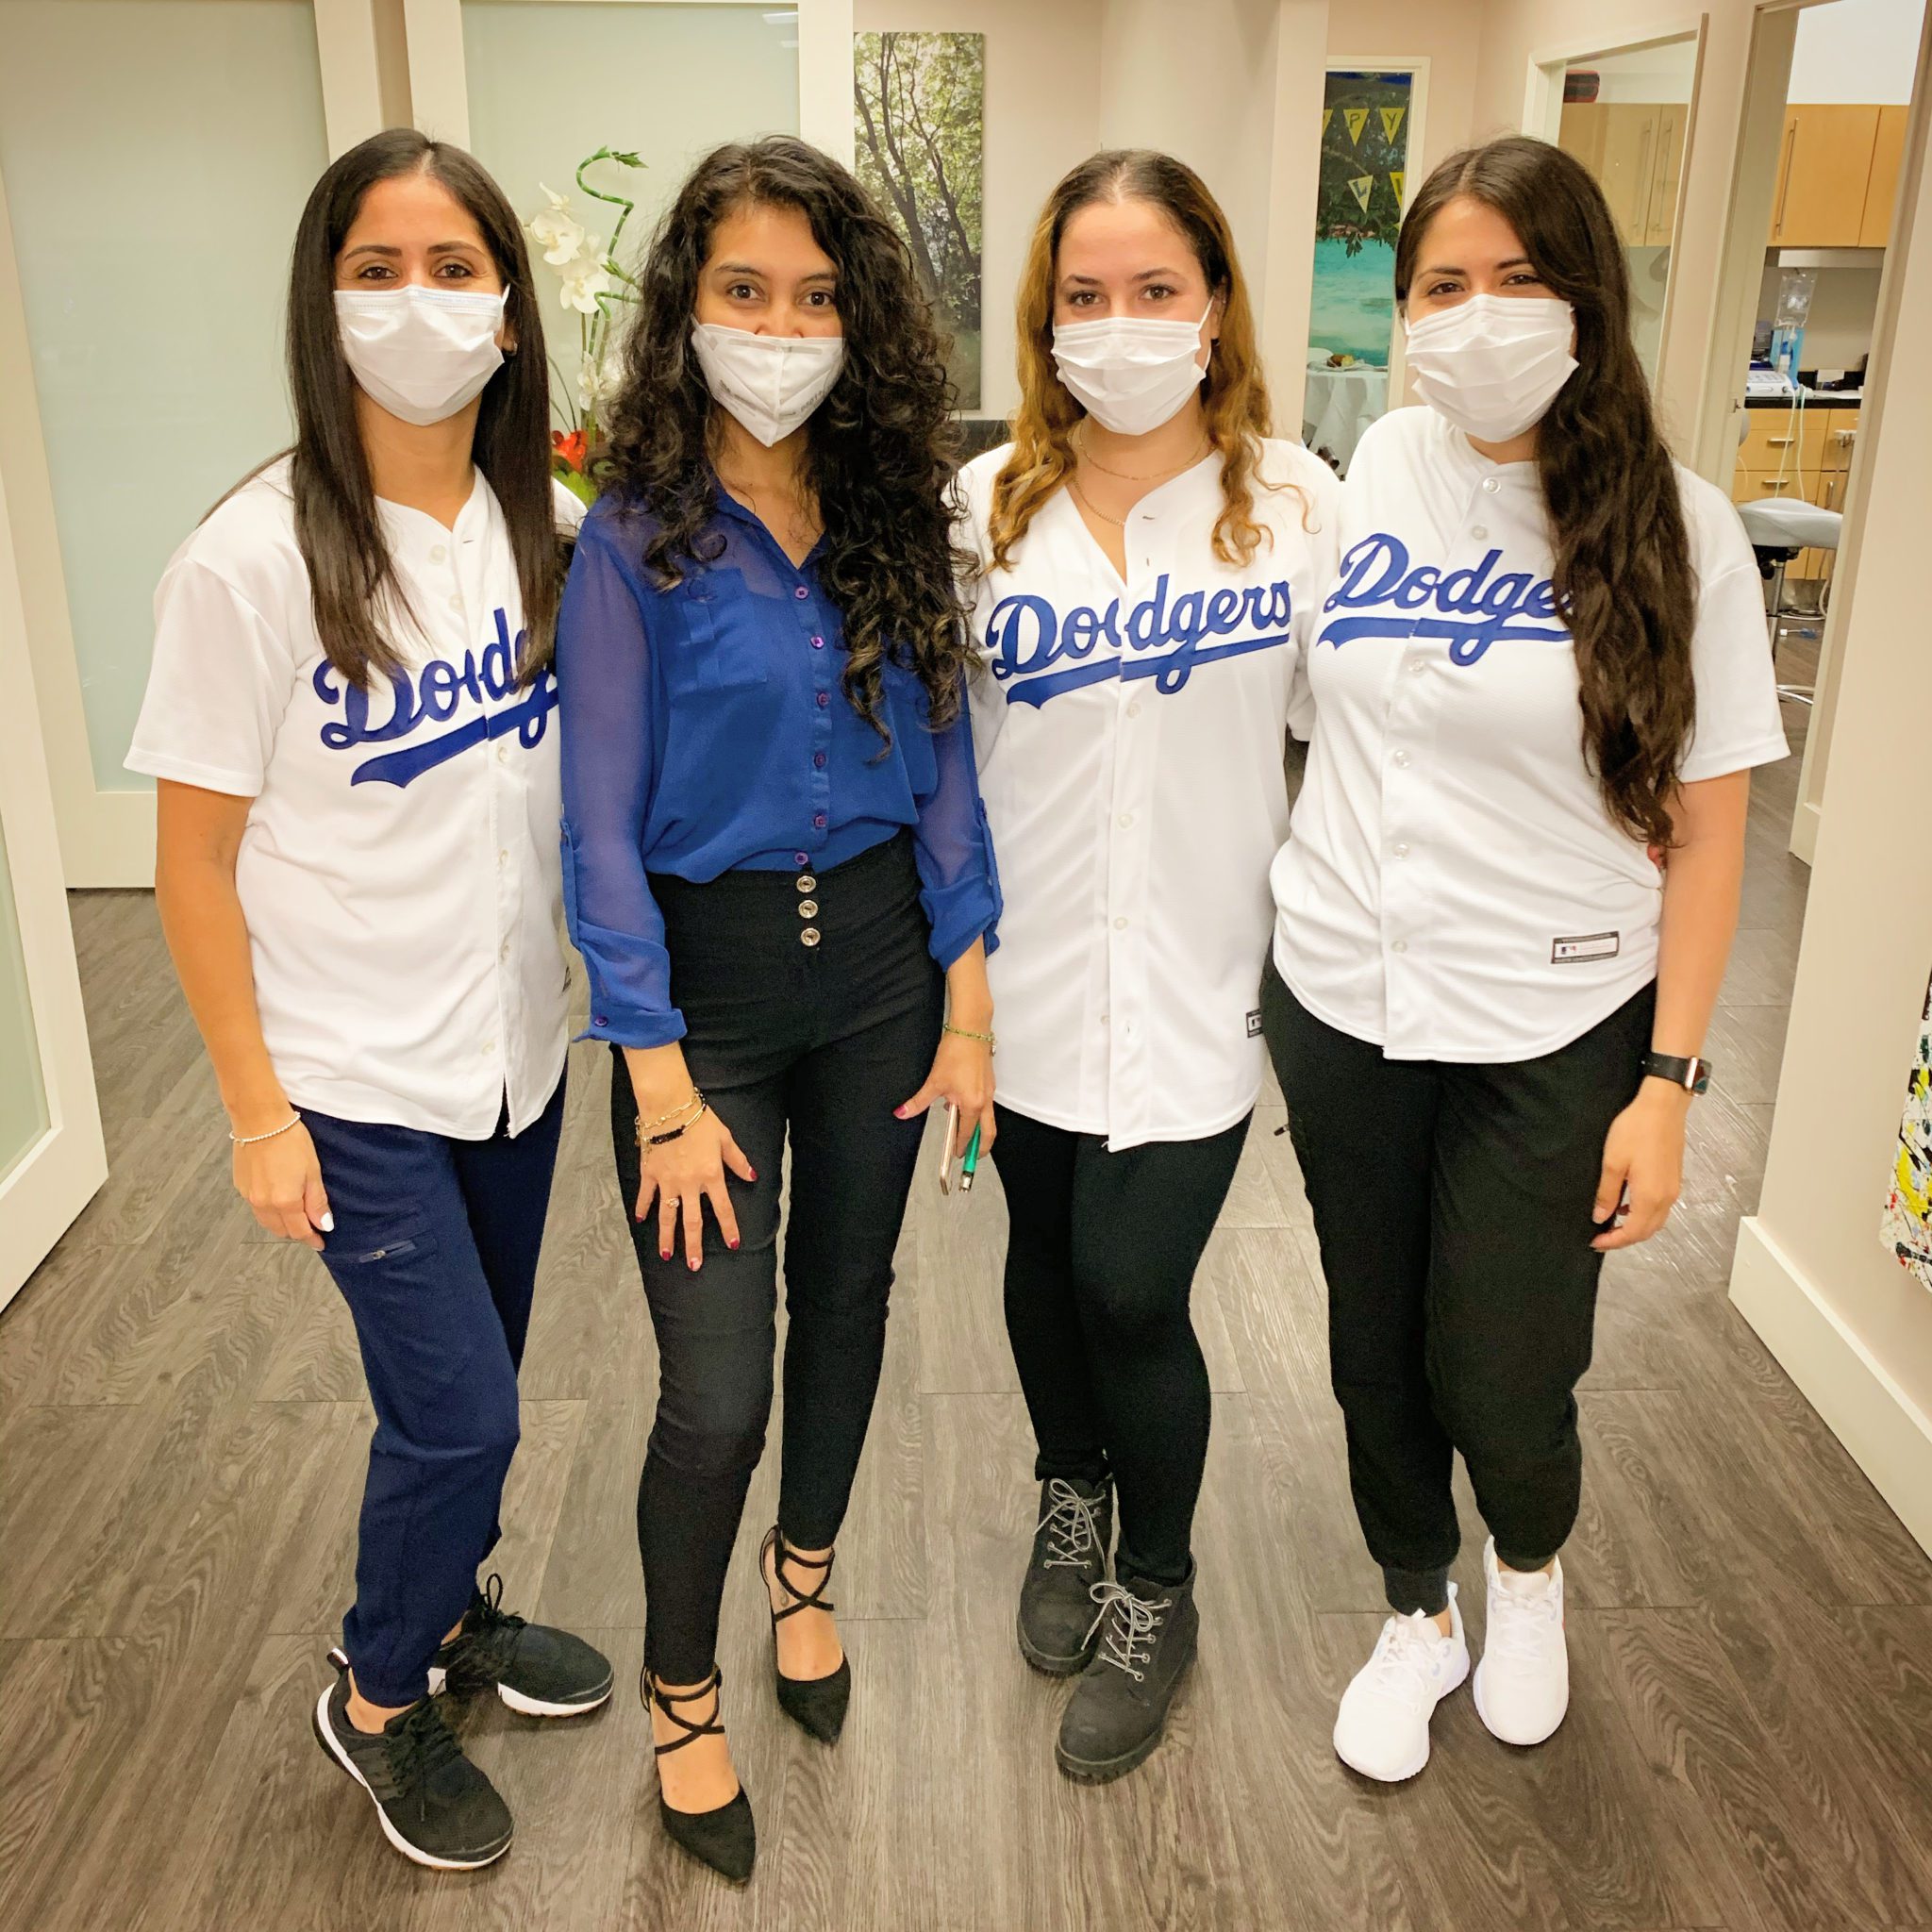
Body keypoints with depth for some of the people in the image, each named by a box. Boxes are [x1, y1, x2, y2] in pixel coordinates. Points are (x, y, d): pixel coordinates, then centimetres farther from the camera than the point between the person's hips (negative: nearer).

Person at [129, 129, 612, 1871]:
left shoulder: (540, 531, -1)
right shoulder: (254, 563, -17)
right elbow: (195, 862, -12)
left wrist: (575, 974, 7)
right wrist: (258, 1110, -11)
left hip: (516, 1048, 5)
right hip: (358, 1085, -5)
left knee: (469, 1390, 19)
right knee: (459, 1415, 2)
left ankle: (451, 1611, 46)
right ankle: (378, 1699, 30)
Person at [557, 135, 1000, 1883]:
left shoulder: (893, 519, 0)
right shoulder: (636, 542, -11)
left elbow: (942, 766, 4)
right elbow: (603, 828, -11)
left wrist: (968, 1003, 0)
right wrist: (662, 1089, -14)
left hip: (882, 964, 4)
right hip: (707, 972, -4)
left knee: (848, 1294, 19)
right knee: (715, 1390, 0)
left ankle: (807, 1568, 47)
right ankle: (682, 1693, 27)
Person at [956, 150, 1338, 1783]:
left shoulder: (1296, 501, -4)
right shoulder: (988, 504, 0)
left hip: (1198, 975, -2)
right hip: (1030, 966, 3)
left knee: (1132, 1292, -1)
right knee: (1045, 1257, 17)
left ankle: (1156, 1593, 27)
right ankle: (1073, 1498, 46)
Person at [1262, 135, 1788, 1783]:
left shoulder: (1670, 529, -8)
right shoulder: (1379, 471, 0)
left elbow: (1705, 828, -7)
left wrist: (1670, 1082, -10)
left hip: (1551, 1031, -3)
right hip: (1343, 1000, 3)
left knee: (1501, 1381, 6)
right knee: (1377, 1352, 15)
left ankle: (1530, 1574, 43)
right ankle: (1418, 1619, 42)